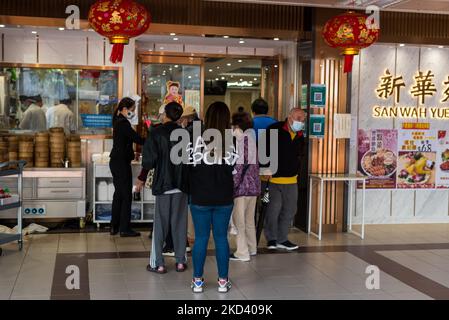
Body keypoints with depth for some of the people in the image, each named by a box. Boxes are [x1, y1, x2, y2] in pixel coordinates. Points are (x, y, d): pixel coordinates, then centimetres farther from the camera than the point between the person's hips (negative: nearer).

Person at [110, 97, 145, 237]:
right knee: (126, 195, -1)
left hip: (116, 162, 10)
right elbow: (138, 139, -20)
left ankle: (114, 227, 20)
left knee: (118, 194, 14)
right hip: (122, 163, -10)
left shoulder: (118, 121, 13)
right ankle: (124, 229, 5)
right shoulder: (123, 123, -17)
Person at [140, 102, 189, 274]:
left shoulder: (156, 133, -9)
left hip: (163, 184, -2)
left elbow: (149, 161, -11)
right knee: (180, 224, 10)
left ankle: (158, 264, 7)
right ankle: (180, 261, 14)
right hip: (182, 184, 2)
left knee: (160, 224, 6)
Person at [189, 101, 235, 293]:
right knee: (221, 238, 10)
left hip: (200, 198, -1)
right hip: (224, 198, 1)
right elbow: (233, 169, 2)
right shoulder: (231, 142, -7)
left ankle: (198, 281, 17)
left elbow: (190, 167, -2)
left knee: (201, 238, 9)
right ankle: (223, 281, 18)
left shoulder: (197, 139, -11)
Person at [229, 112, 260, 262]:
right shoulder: (251, 137, 12)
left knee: (239, 219, -2)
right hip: (254, 186, 9)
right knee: (249, 219, 17)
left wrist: (232, 186, -13)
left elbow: (240, 166, -17)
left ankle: (242, 252, 1)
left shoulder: (242, 140, -13)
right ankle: (251, 248, 26)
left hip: (243, 186, -9)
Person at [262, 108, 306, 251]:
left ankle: (282, 239, 21)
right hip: (273, 178, -6)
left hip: (291, 180, 7)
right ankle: (271, 239, 10)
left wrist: (295, 172, 15)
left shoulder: (300, 137, 8)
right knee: (274, 208, -6)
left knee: (290, 209, 9)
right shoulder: (274, 130, -12)